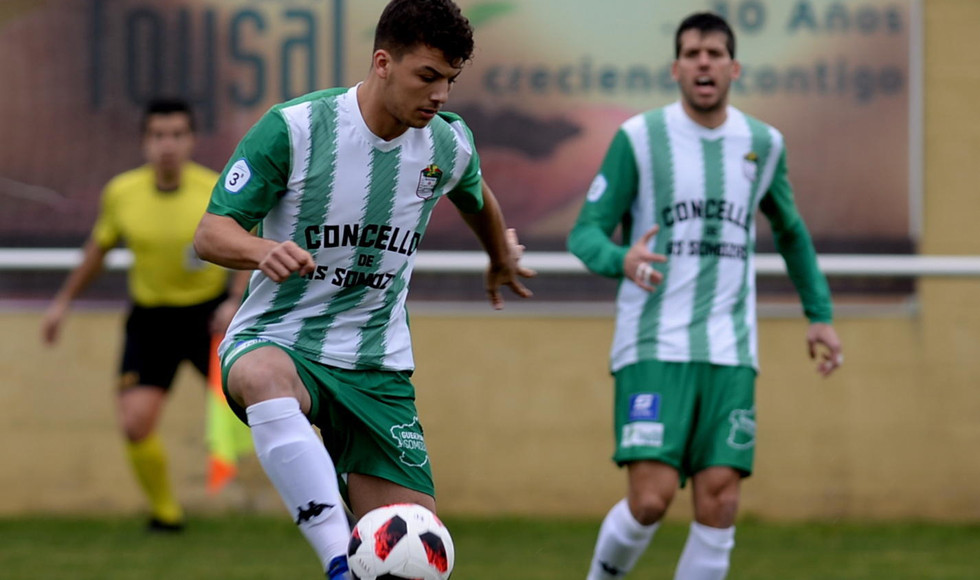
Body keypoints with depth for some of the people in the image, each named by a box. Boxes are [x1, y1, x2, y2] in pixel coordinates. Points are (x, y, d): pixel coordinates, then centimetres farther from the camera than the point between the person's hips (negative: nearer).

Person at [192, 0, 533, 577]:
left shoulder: (448, 146, 1)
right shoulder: (295, 127, -13)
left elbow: (476, 199, 26)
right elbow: (212, 233, -13)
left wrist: (503, 259, 45)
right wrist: (263, 250, -34)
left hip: (378, 367, 4)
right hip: (276, 340, -4)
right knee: (265, 379, -43)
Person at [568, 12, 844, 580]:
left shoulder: (763, 144, 10)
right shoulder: (640, 138, -1)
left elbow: (790, 232, 27)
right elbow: (586, 233, -3)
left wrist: (820, 314, 21)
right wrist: (622, 259, -25)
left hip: (730, 353, 3)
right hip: (654, 347, -3)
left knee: (720, 503, -6)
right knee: (651, 498, -15)